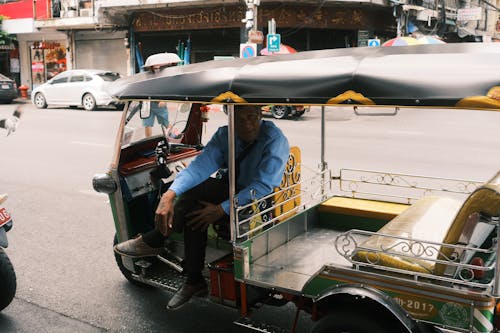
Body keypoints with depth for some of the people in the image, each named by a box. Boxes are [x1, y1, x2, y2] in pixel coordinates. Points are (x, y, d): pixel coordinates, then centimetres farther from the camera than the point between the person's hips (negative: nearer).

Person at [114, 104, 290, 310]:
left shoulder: (274, 139, -20)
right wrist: (169, 196, -33)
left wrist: (221, 210, -33)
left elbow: (263, 187, -27)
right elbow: (199, 166, -18)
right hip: (234, 191, 6)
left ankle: (153, 242, -1)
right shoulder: (225, 135, -5)